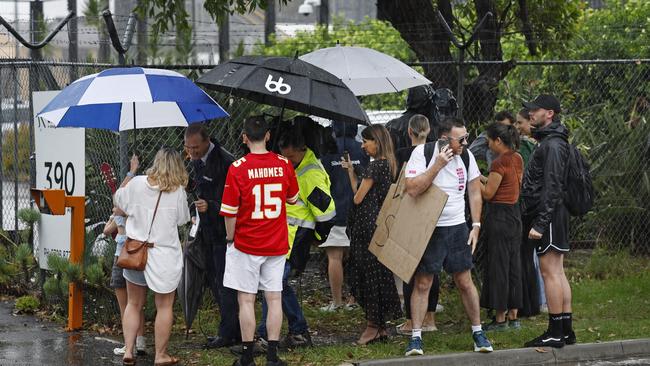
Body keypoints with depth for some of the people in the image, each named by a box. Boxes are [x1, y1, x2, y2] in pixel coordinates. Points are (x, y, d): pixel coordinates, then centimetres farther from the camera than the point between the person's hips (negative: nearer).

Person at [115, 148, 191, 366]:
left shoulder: (137, 183, -5)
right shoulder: (178, 191, -10)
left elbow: (119, 202, 11)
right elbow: (182, 219, 3)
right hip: (164, 256, -3)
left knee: (134, 303, 16)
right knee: (164, 306, 10)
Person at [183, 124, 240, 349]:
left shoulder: (224, 162, -20)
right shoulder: (196, 161, 8)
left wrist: (210, 207, -31)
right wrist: (194, 213, 11)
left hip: (223, 230, -9)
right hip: (206, 229, 9)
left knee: (224, 281, -6)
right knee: (213, 280, 13)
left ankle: (227, 333, 0)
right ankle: (233, 329, 21)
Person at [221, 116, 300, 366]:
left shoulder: (238, 168, -13)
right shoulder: (284, 164, -3)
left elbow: (230, 211, -12)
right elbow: (292, 199, 14)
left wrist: (230, 236, 4)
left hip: (246, 244, -3)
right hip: (277, 244, 3)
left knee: (246, 300, 4)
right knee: (274, 298, 7)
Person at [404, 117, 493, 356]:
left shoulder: (466, 156, 1)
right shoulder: (422, 153, -12)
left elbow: (475, 192, 9)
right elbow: (412, 189, -22)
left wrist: (476, 226, 4)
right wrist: (437, 165, -26)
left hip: (458, 228, 3)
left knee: (465, 282, 7)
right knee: (422, 284, -1)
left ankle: (477, 332, 17)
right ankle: (416, 337, 4)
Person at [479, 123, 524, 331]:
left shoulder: (499, 163, -17)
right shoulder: (517, 159, 9)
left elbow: (488, 194, -15)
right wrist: (485, 179, 17)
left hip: (499, 216, -9)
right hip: (514, 214, 9)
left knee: (498, 265, -3)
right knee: (513, 265, 12)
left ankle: (500, 319, 0)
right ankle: (513, 316, 16)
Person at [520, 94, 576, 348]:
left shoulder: (553, 144, -14)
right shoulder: (549, 141, 19)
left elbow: (551, 188, -21)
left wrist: (540, 223, -23)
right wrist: (537, 221, 19)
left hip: (548, 215, -11)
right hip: (555, 216, 11)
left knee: (550, 272, -9)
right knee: (557, 272, 11)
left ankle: (555, 333, -8)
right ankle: (566, 330, 14)